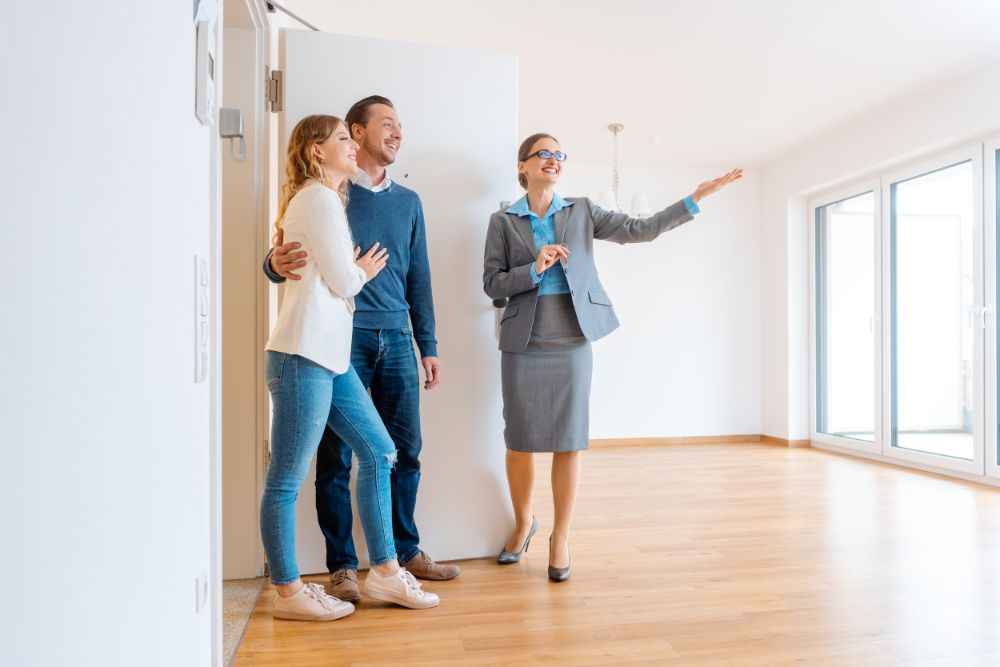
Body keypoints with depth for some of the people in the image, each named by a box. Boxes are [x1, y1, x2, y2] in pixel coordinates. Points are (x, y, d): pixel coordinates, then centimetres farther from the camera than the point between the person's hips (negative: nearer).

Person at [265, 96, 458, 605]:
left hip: (396, 340, 4)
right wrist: (277, 264, -24)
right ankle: (341, 564, 17)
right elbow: (283, 260, 1)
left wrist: (427, 345, 12)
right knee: (336, 456, 3)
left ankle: (406, 550, 26)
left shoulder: (408, 201, 16)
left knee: (404, 450, 8)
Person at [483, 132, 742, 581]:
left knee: (568, 441, 2)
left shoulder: (581, 212, 9)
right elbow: (491, 284, 0)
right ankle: (523, 522, 31)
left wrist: (696, 198, -2)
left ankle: (561, 536, 18)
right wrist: (534, 269, -15)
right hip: (523, 343, -1)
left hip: (572, 341, 1)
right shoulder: (503, 221, 5)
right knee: (520, 441, 6)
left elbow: (640, 229, 3)